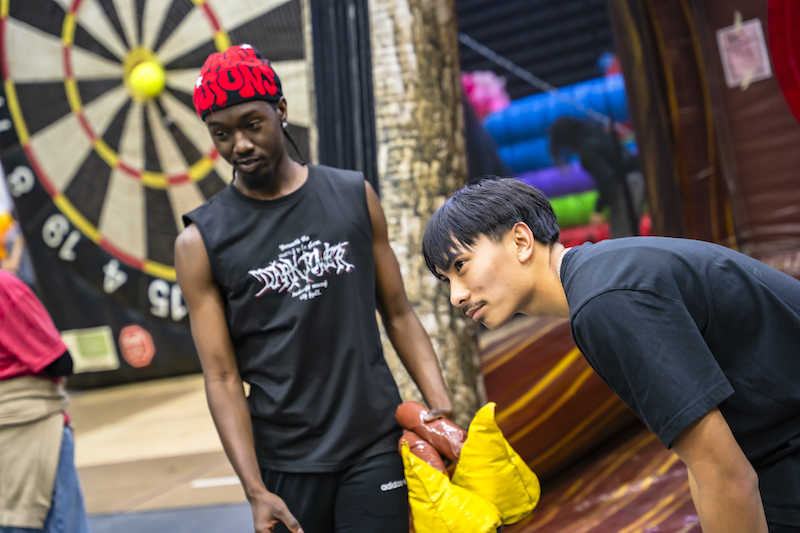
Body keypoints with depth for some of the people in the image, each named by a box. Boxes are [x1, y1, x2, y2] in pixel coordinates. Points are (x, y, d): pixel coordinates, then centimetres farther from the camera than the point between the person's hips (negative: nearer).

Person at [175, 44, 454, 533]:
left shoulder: (354, 196, 4)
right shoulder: (203, 243, -2)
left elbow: (398, 314, 8)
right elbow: (223, 378, -3)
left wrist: (441, 407, -2)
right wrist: (255, 490, -11)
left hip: (376, 446, 1)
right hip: (285, 464, 0)